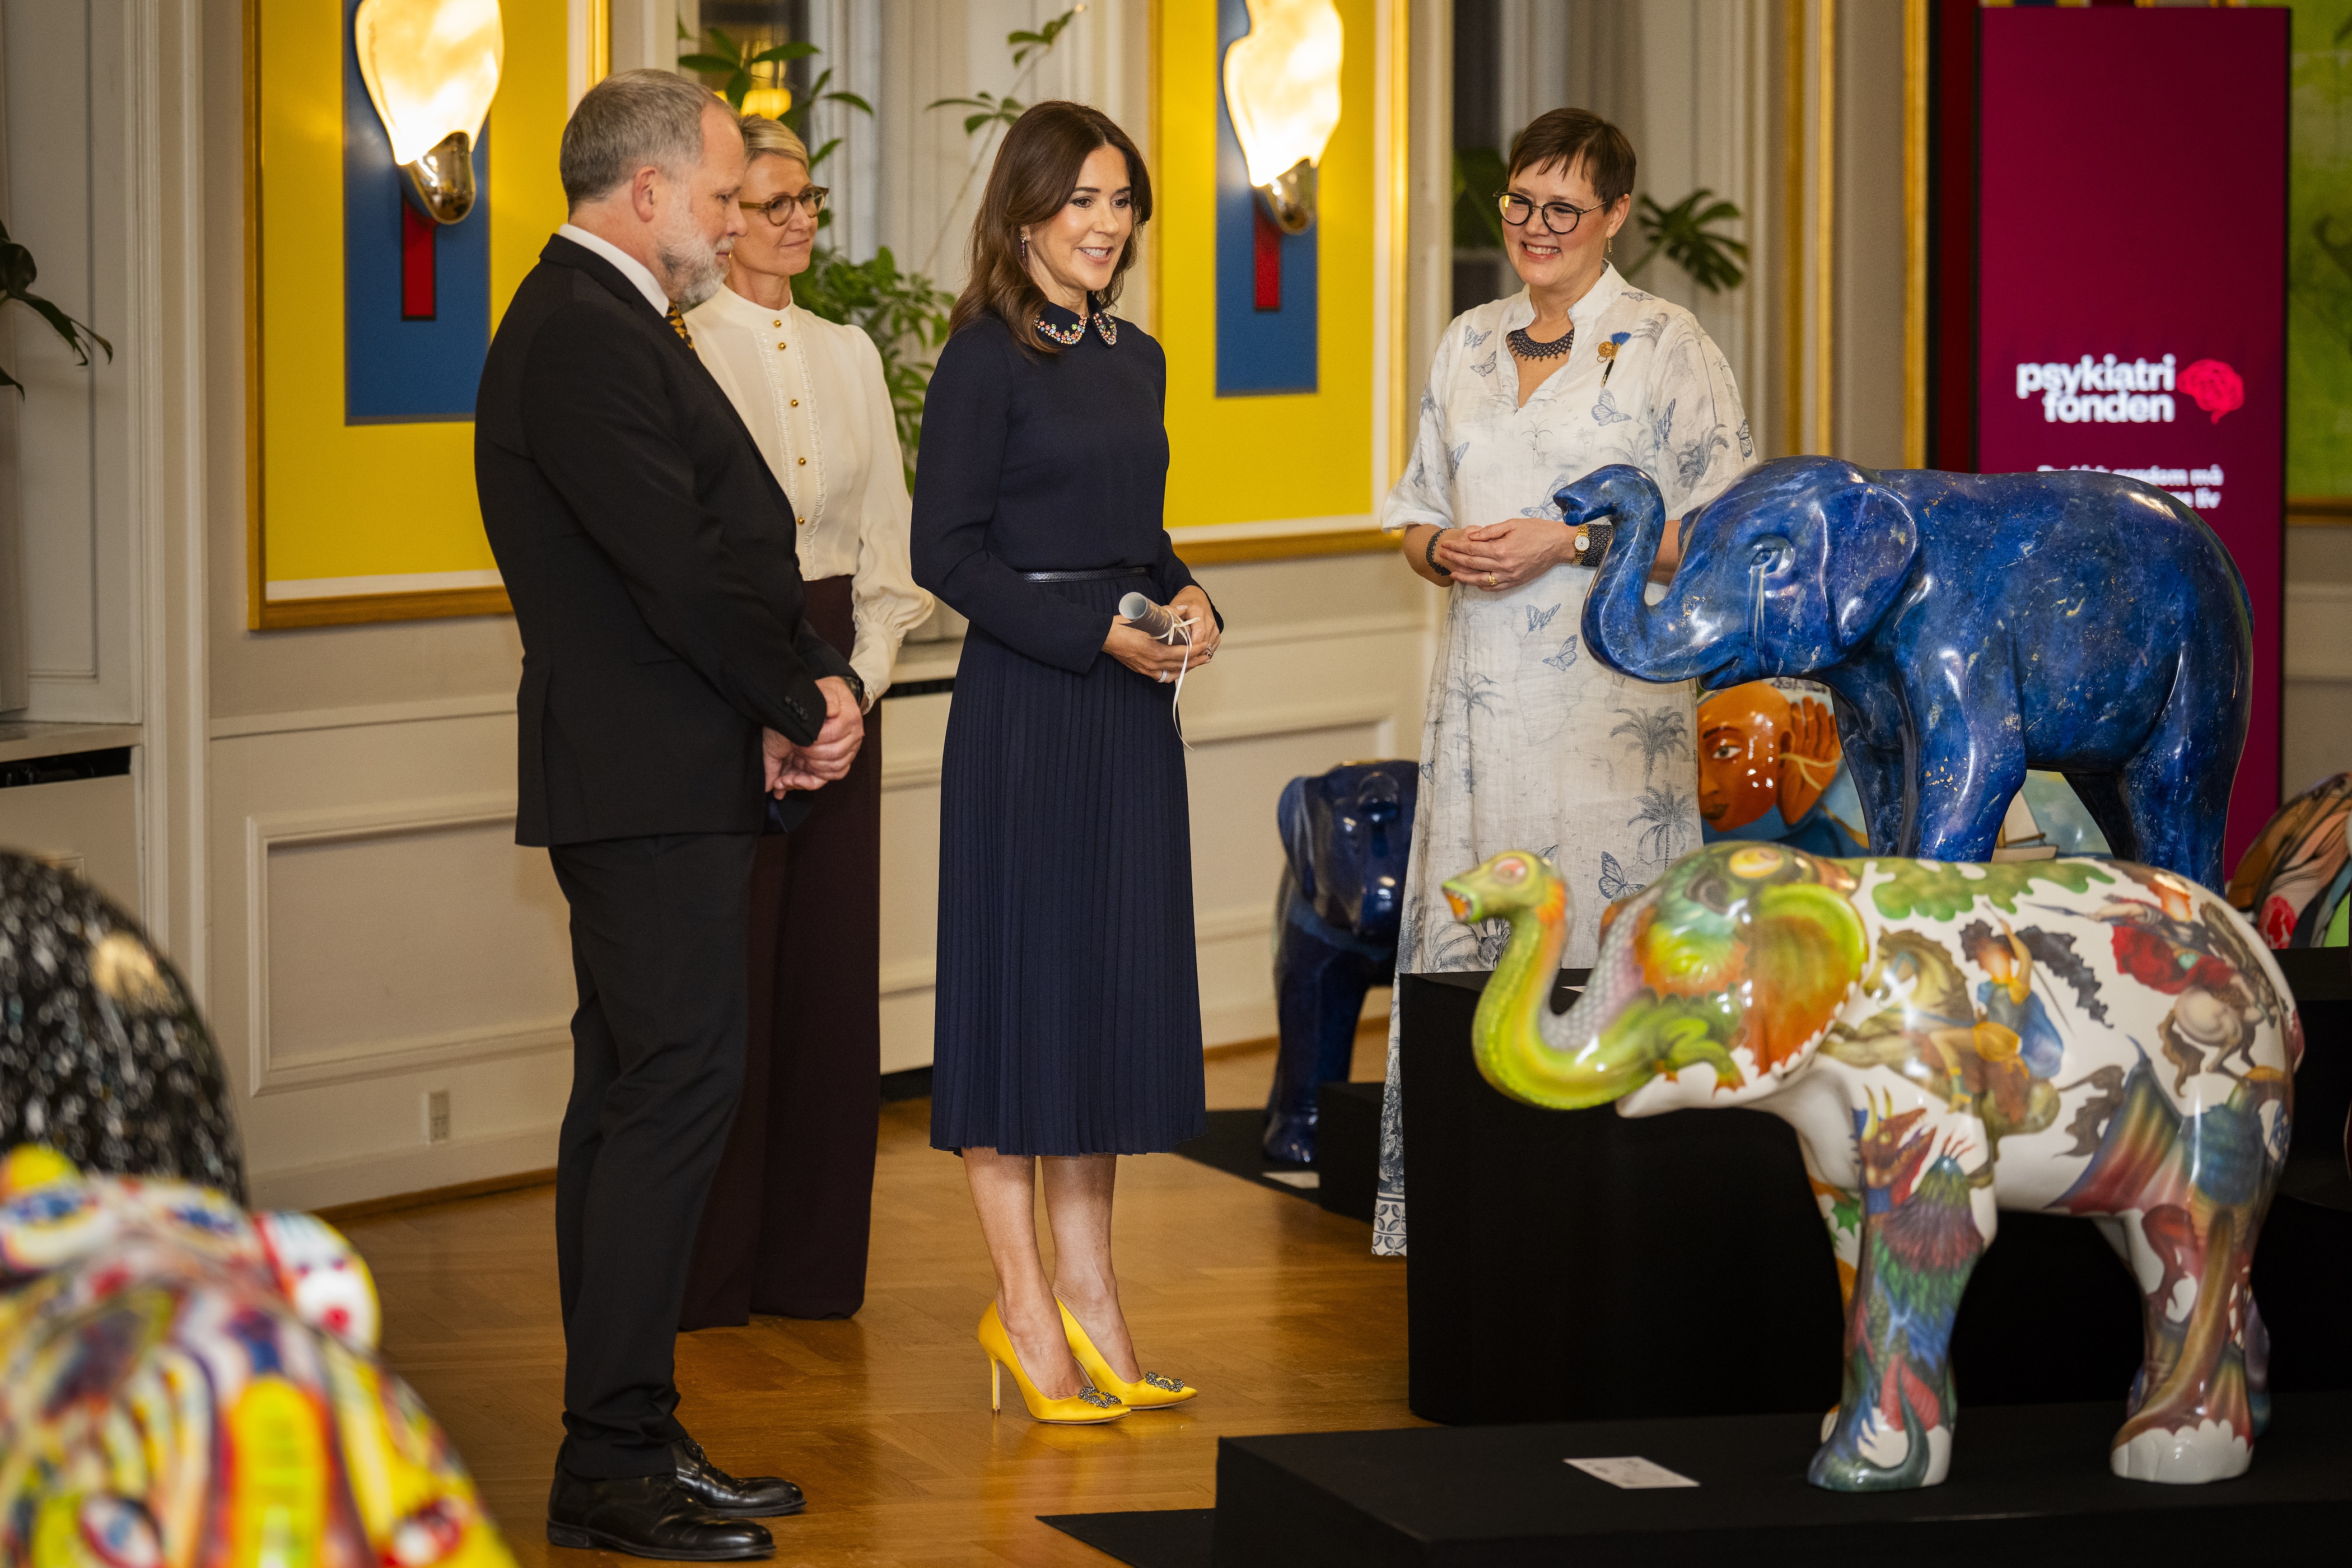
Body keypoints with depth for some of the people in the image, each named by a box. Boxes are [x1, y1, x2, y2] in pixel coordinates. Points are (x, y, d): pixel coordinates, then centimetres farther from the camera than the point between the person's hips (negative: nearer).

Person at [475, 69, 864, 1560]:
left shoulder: (612, 327, 19)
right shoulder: (581, 340, -16)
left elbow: (732, 540, 18)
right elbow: (680, 567, -21)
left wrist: (810, 687, 3)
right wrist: (805, 703, -8)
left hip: (659, 781, 11)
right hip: (650, 782, -11)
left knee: (634, 1094, 12)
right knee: (676, 1086, -10)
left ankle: (620, 1442, 17)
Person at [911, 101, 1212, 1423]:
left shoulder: (1136, 358, 13)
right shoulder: (988, 357, -9)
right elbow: (945, 548, -13)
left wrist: (1190, 601, 0)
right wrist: (1097, 632, -18)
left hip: (1131, 712, 7)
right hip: (1025, 704, -7)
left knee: (1115, 987, 9)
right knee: (1020, 978, -1)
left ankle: (1090, 1292, 16)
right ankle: (1024, 1303, 5)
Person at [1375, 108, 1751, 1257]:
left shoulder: (1665, 345, -1)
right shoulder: (1468, 345, 16)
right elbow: (1416, 511, 22)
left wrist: (1572, 543, -13)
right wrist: (1444, 550, -1)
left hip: (1610, 703, -5)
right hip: (1482, 697, 5)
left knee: (1600, 948, -8)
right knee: (1466, 949, 2)